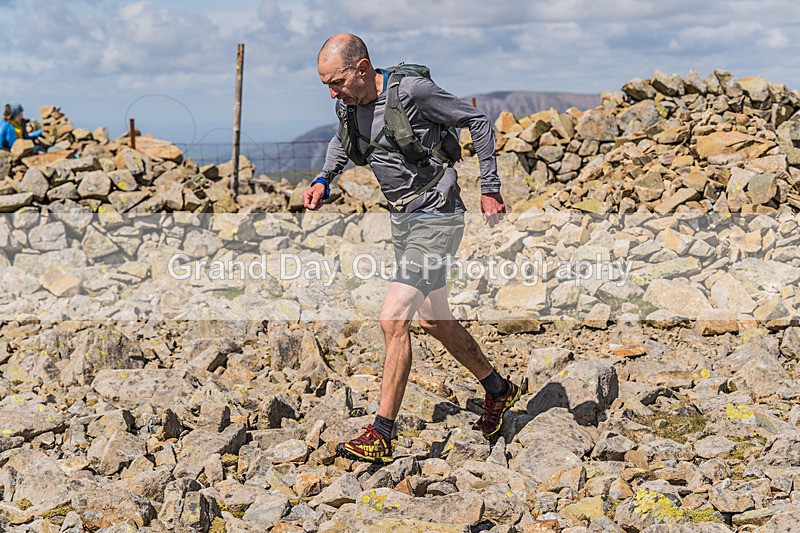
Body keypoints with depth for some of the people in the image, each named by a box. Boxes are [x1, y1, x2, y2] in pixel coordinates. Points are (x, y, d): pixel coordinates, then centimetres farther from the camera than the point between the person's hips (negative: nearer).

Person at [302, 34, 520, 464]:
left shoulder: (411, 92, -21)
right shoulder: (347, 105, 0)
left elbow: (477, 122, -11)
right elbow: (341, 142, 23)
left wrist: (490, 190, -8)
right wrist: (324, 180, 3)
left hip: (436, 218, -8)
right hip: (402, 219, 8)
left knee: (393, 320, -16)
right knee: (435, 322, 19)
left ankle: (381, 436, -9)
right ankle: (498, 389, 40)